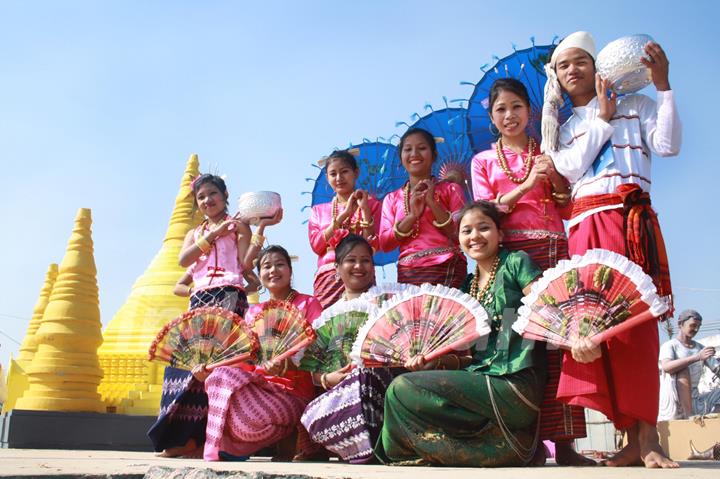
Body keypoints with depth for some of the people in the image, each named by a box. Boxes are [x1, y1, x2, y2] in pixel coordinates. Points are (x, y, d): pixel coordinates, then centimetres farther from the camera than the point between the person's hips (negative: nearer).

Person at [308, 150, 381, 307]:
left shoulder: (371, 204, 13)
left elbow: (373, 245, 1)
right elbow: (316, 245, 2)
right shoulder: (319, 210, 20)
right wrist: (344, 214, -2)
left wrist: (365, 209, -5)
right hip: (326, 278, 2)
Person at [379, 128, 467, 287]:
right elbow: (385, 244, 4)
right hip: (407, 273, 2)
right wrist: (412, 215, -8)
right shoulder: (392, 199, 15)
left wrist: (433, 203, -8)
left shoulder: (451, 189, 8)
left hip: (447, 269, -2)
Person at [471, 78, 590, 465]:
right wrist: (528, 183, -8)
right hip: (506, 252, 0)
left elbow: (570, 205, 14)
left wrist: (553, 175, -5)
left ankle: (563, 442, -13)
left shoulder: (547, 154, 19)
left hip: (550, 249, 0)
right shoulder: (483, 161, 17)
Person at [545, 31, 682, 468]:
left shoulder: (635, 105, 15)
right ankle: (634, 436, -2)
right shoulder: (562, 127, 22)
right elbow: (572, 167, 2)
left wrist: (663, 85, -4)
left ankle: (647, 437, -12)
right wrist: (603, 117, 3)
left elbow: (667, 145, -2)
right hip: (584, 226, 3)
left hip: (630, 220, -3)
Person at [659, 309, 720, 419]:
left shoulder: (700, 348, 14)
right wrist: (698, 357, -32)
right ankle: (689, 417, -35)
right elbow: (666, 367, -25)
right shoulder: (669, 346, -3)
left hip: (694, 401, 6)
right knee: (683, 369, -28)